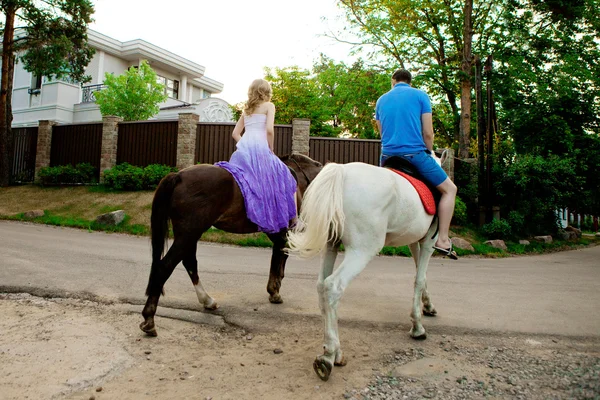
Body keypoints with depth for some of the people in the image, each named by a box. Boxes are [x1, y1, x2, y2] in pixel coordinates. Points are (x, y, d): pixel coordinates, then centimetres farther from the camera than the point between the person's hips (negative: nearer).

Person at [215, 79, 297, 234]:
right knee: (286, 181, 2)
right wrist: (271, 150, 1)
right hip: (259, 148, -6)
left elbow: (235, 134, 20)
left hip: (242, 149, 6)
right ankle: (295, 224, -2)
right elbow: (269, 129, -10)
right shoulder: (268, 105, 6)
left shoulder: (246, 109, 23)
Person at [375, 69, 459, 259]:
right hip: (415, 154, -4)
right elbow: (427, 133, -1)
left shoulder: (381, 100, 16)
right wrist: (429, 152, 15)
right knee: (449, 189, 11)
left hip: (387, 156, 4)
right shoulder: (420, 95, 5)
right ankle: (442, 240, 5)